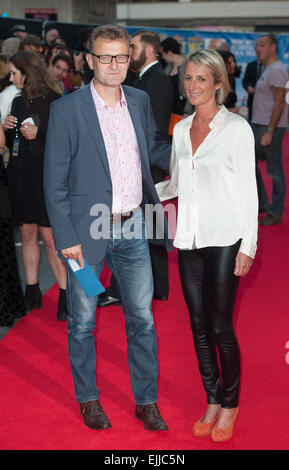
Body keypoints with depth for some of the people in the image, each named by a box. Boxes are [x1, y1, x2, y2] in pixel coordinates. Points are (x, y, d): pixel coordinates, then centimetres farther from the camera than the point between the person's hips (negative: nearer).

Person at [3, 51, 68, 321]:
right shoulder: (18, 102, 13)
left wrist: (39, 134, -20)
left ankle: (66, 295, 2)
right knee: (27, 233, 9)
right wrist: (7, 129, 0)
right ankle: (32, 293, 18)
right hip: (19, 175, 7)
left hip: (46, 176, -6)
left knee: (49, 236, -7)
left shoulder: (55, 102, -8)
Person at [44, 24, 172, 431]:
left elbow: (154, 148, 21)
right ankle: (88, 399, 31)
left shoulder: (140, 101, 4)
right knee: (83, 322, 11)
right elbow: (54, 180, -9)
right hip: (87, 231, -4)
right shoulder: (67, 109, -10)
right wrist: (65, 237, -12)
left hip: (131, 229, 4)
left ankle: (147, 401, 27)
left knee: (142, 318, 11)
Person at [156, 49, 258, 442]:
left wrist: (248, 245, -10)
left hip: (224, 240, -5)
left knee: (220, 327, -2)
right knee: (199, 325, 10)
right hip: (189, 239, 5)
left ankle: (230, 405, 18)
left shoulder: (237, 128, -6)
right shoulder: (181, 129, 10)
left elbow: (248, 190, -6)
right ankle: (212, 402, 24)